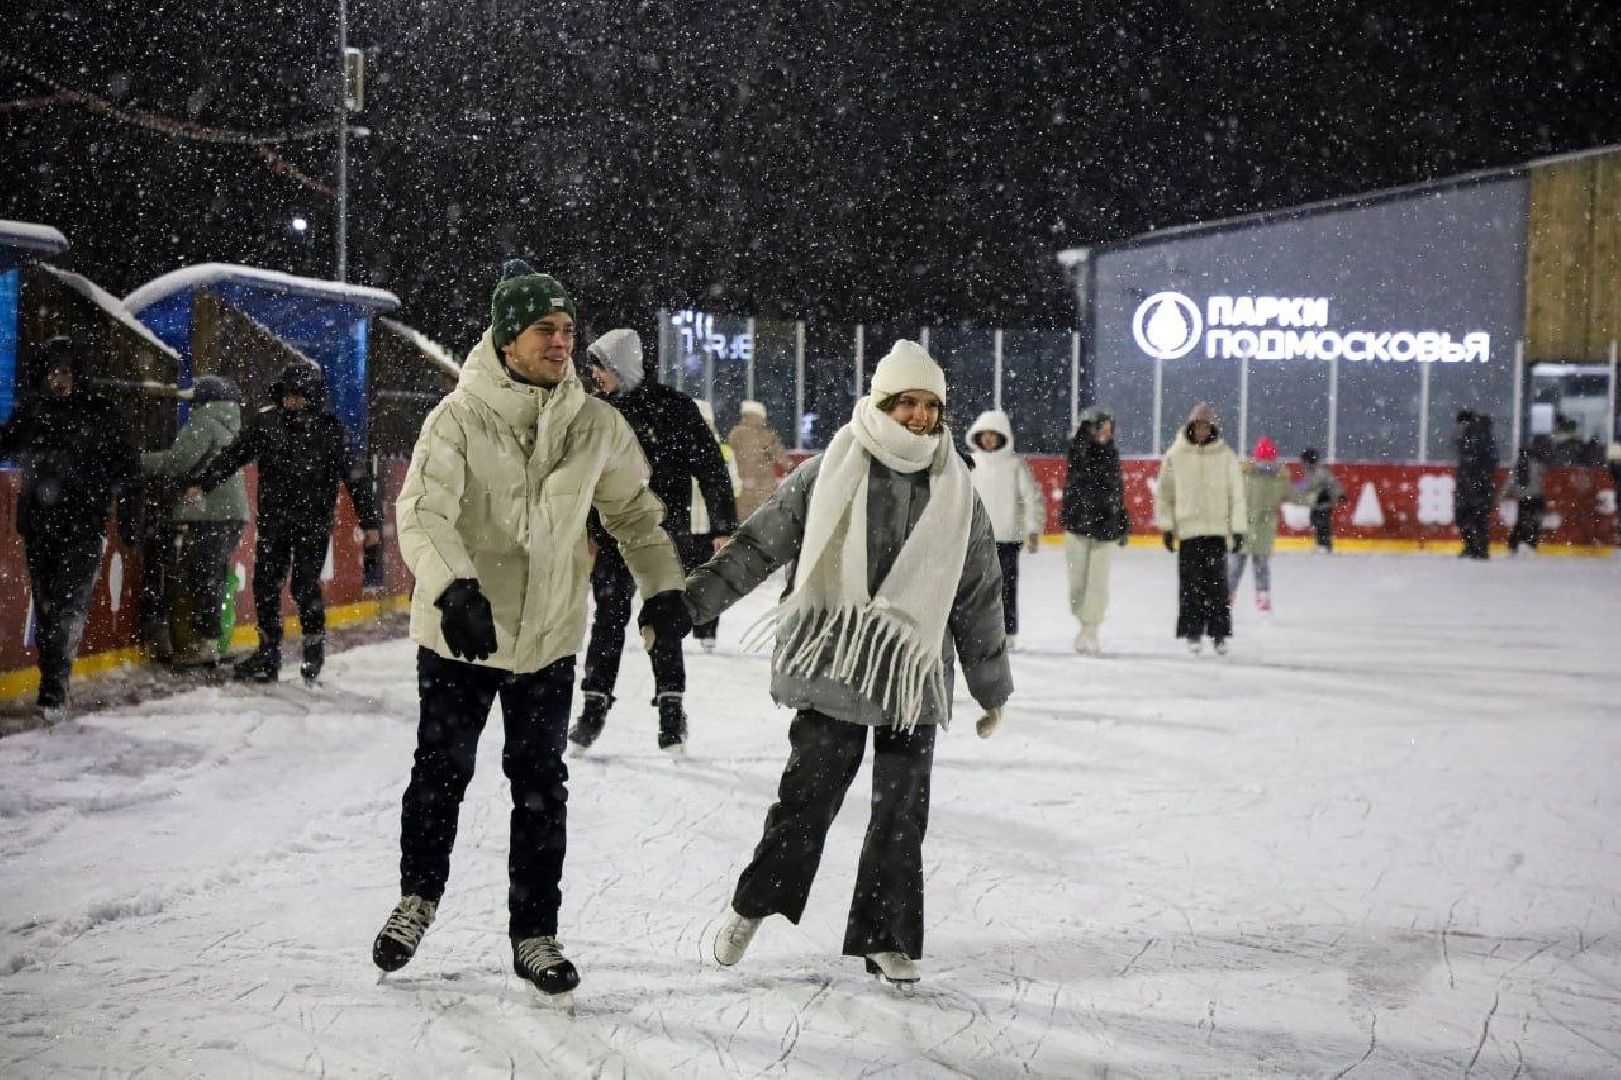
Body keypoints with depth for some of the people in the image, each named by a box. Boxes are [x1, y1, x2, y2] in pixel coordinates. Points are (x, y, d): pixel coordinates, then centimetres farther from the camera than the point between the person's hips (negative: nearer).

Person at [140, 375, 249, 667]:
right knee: (212, 577, 12)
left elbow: (179, 460, -17)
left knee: (200, 577, -7)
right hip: (232, 511, 9)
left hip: (210, 512, -9)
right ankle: (205, 641, 16)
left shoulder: (205, 421, -7)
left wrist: (140, 462, -8)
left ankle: (205, 644, -8)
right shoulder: (229, 426, 22)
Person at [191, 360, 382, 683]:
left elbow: (355, 476, -5)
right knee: (265, 583, 4)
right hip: (273, 520, 3)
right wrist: (203, 483, 0)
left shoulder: (328, 430, -7)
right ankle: (268, 651, 17)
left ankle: (315, 644, 16)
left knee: (305, 586, -7)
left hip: (313, 523, -3)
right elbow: (234, 454, 6)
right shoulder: (267, 421, 0)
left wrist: (370, 521, -7)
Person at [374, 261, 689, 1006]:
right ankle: (419, 896, 37)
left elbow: (633, 508, 11)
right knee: (442, 772, 11)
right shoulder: (460, 417, -13)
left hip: (549, 636, 3)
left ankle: (534, 935, 21)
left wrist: (663, 586, 2)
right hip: (460, 633, -2)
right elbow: (422, 513, -21)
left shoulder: (596, 424, -1)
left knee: (541, 788, 7)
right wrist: (455, 588, -36)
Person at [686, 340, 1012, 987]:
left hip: (914, 676, 2)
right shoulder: (825, 476, 0)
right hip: (831, 667, -2)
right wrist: (685, 602, -2)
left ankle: (887, 937, 17)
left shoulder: (956, 496, 7)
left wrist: (992, 689, 18)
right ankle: (756, 903, 22)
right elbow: (757, 545, 2)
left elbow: (980, 599, 14)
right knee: (808, 794, 0)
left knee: (901, 812, 3)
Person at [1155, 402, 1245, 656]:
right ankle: (1193, 631, 10)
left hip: (1217, 530, 0)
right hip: (1188, 530, 0)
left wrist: (1238, 529, -1)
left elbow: (1236, 494, 2)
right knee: (1191, 584, 1)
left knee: (1217, 582, 0)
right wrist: (1166, 527, 3)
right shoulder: (1175, 455, 1)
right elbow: (1165, 493, 6)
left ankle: (1219, 633, 8)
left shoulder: (1225, 455, 0)